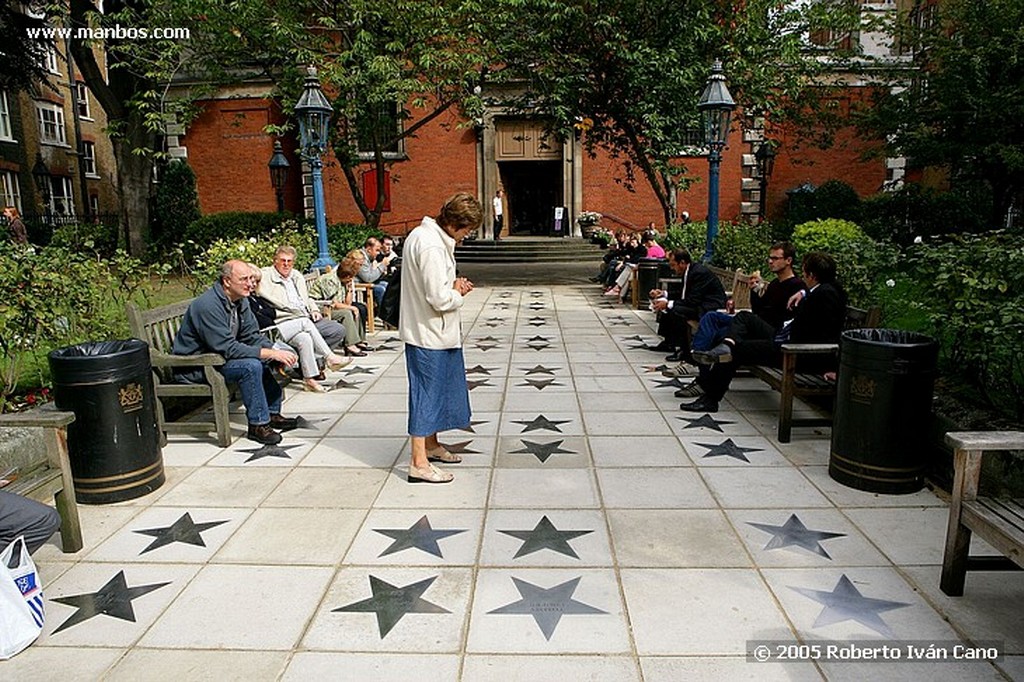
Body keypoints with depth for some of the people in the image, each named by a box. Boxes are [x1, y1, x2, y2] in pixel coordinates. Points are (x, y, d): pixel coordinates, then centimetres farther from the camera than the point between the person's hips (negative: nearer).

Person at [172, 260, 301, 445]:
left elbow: (252, 336, 4)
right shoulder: (208, 305, -27)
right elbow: (227, 348, -31)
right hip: (194, 366, -9)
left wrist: (276, 352, -15)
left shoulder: (241, 300, 1)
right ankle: (258, 424, -16)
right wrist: (271, 353, -31)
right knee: (251, 365, -27)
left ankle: (272, 413, 9)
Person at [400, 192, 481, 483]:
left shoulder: (424, 235, 10)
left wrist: (453, 286, 5)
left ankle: (431, 445, 36)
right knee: (427, 392, -2)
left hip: (434, 331, 10)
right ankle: (419, 463, 8)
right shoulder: (431, 246, -23)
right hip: (429, 334, -10)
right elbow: (440, 298, -26)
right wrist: (459, 293, -7)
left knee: (436, 390, 20)